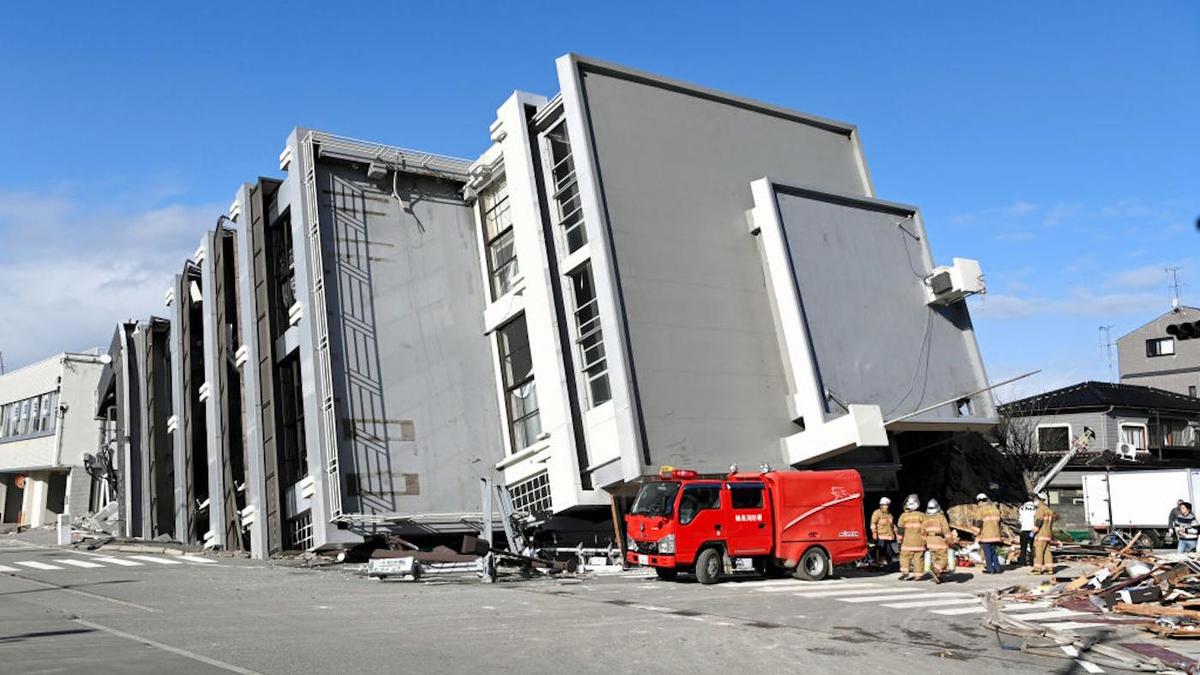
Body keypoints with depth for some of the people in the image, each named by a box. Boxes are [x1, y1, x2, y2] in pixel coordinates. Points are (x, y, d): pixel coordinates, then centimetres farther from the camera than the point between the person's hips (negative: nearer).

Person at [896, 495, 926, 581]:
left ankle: (905, 573, -4)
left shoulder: (904, 516, -3)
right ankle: (918, 574, 6)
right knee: (919, 558, 6)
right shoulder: (921, 515, 1)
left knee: (905, 557, 6)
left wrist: (899, 540, 7)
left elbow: (900, 529, -2)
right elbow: (924, 529, 3)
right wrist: (925, 541, 11)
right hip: (919, 542, 1)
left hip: (907, 542, -1)